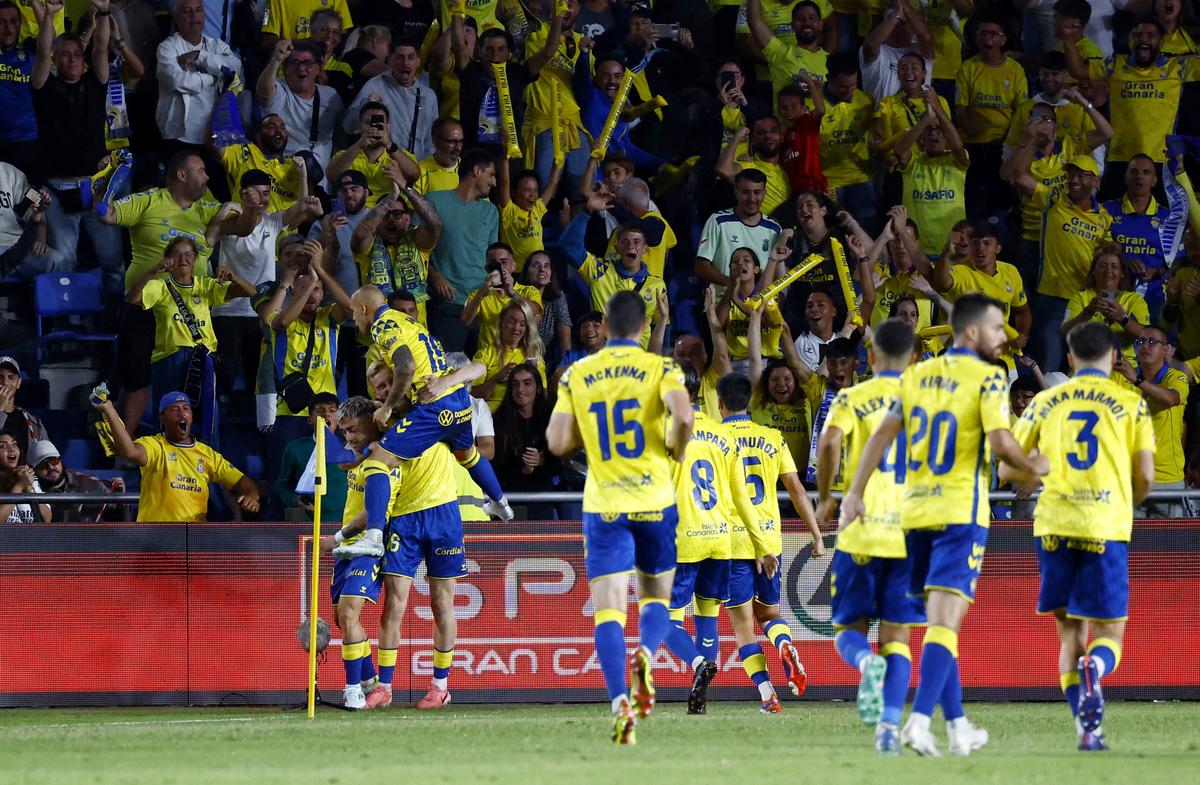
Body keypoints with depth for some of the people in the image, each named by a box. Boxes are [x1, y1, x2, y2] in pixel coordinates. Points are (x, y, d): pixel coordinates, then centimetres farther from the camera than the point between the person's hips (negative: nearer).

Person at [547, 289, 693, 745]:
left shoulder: (577, 375, 4)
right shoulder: (660, 369, -2)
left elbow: (557, 442, 0)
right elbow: (683, 416, -19)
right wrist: (675, 449, 1)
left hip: (604, 505, 0)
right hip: (654, 501, 0)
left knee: (608, 610, -3)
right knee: (656, 597, 18)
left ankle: (620, 701, -23)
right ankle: (645, 652, -15)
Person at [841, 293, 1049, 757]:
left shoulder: (917, 375, 10)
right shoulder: (987, 378, -7)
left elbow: (882, 434, 5)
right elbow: (1000, 441, -18)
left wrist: (856, 493, 5)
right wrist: (1033, 468, 1)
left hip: (915, 511, 6)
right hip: (960, 513, -6)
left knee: (940, 621, 16)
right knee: (945, 623, -10)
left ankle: (957, 726, 22)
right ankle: (919, 720, -24)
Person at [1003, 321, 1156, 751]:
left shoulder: (1045, 402, 11)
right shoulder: (1130, 403, 5)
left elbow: (1008, 470, 12)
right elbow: (1145, 475, 0)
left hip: (1054, 524, 2)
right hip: (1106, 527, -2)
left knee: (1070, 632, 13)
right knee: (1110, 633, 4)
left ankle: (1087, 727, 1)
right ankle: (1093, 670, -31)